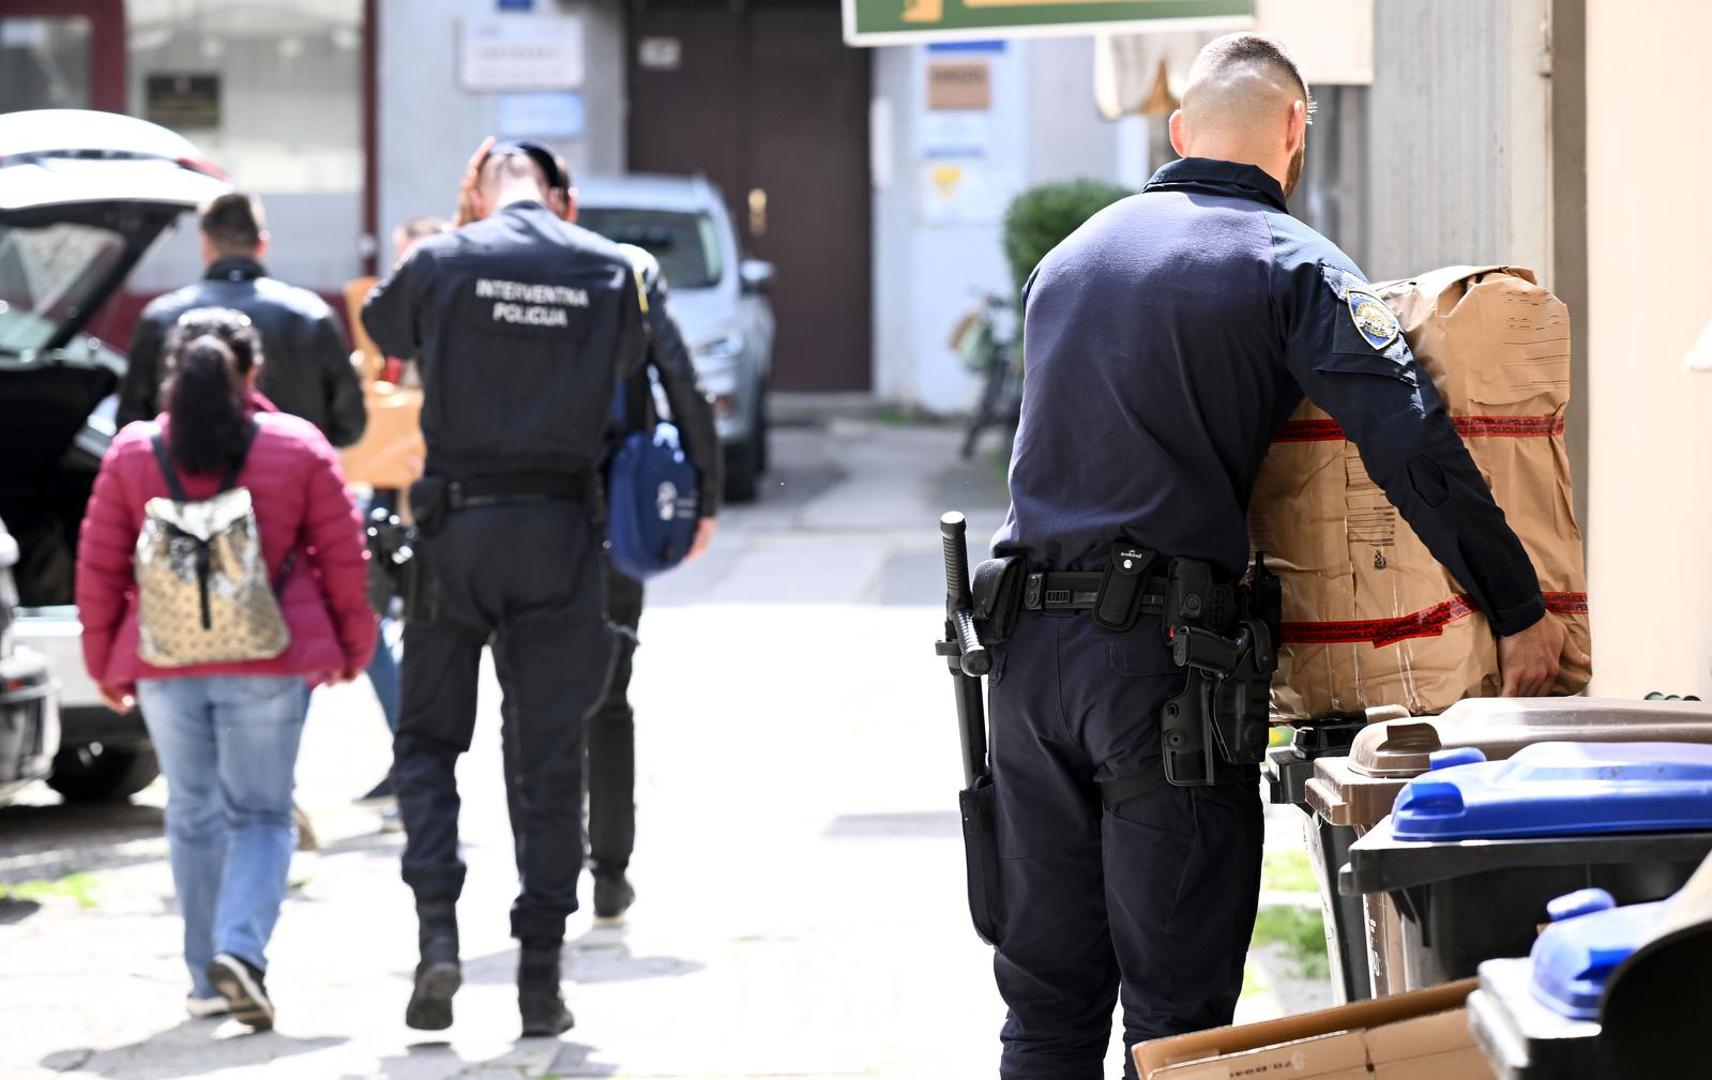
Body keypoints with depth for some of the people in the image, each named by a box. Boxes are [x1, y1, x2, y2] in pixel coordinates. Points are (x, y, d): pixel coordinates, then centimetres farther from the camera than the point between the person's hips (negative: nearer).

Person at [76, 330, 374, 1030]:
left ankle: (208, 979, 15)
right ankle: (241, 948, -16)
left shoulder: (131, 453, 1)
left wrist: (102, 661, 14)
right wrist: (351, 647, 14)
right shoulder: (299, 448, -1)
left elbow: (98, 566, 4)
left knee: (193, 814, 13)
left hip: (165, 664, 1)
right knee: (261, 813, 6)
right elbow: (343, 556, 2)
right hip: (269, 660, -1)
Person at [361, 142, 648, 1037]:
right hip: (561, 530, 1)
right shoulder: (609, 270, 2)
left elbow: (382, 327, 17)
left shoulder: (441, 263, -2)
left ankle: (437, 931, -7)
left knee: (427, 736, 11)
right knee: (551, 758, 6)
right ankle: (541, 977, 6)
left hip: (458, 525, -1)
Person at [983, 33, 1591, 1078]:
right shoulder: (1293, 265, -3)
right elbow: (1414, 447, -13)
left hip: (1026, 644, 6)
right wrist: (1521, 610, -7)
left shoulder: (1069, 257, 18)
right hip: (1162, 654, -6)